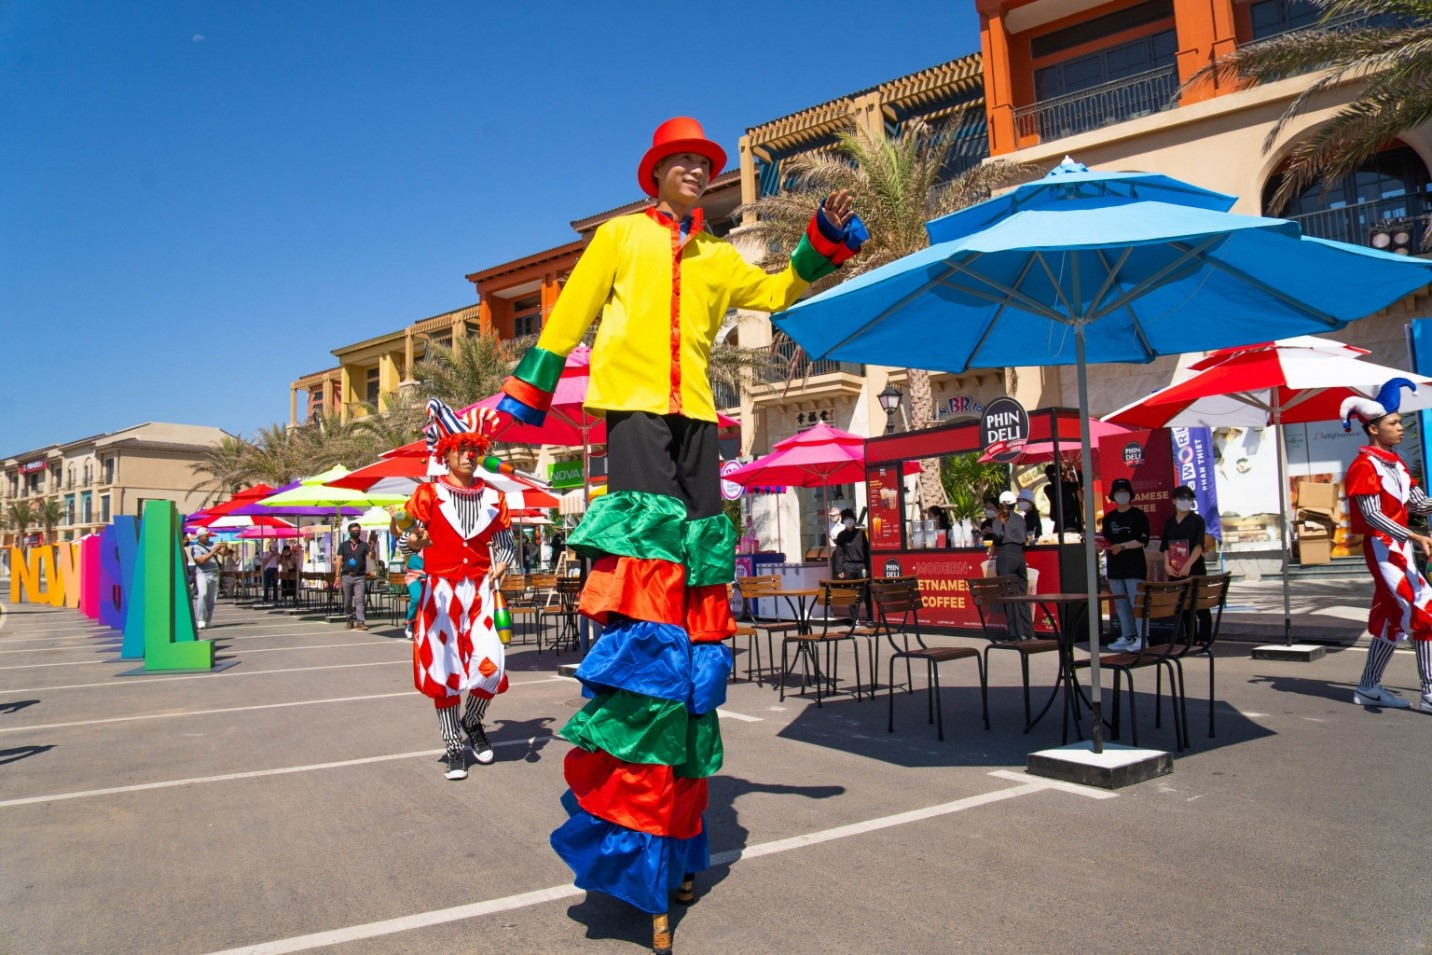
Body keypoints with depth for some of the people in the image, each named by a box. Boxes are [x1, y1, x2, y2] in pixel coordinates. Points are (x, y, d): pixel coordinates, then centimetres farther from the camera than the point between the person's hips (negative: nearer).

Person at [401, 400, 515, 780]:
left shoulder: (493, 497, 7)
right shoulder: (428, 494, 0)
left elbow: (504, 542, 11)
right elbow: (408, 541, -5)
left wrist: (501, 565, -9)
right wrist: (412, 542, -28)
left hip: (480, 591, 2)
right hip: (441, 591, -2)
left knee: (491, 665, -8)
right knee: (443, 668, 1)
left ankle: (473, 721, 23)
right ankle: (453, 746, 17)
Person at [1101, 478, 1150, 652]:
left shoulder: (1138, 515, -1)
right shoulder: (1109, 517, 14)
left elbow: (1143, 540, -10)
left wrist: (1121, 546, -16)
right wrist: (1105, 545, -3)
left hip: (1134, 567, -6)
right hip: (1115, 567, 6)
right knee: (1121, 605, 8)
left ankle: (1141, 638, -5)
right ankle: (1127, 637, 15)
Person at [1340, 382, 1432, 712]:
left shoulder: (1394, 462, 14)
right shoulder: (1365, 465, -13)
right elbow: (1372, 515, -21)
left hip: (1399, 547, 9)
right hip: (1382, 548, -9)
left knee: (1393, 618, 12)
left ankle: (1369, 687, 21)